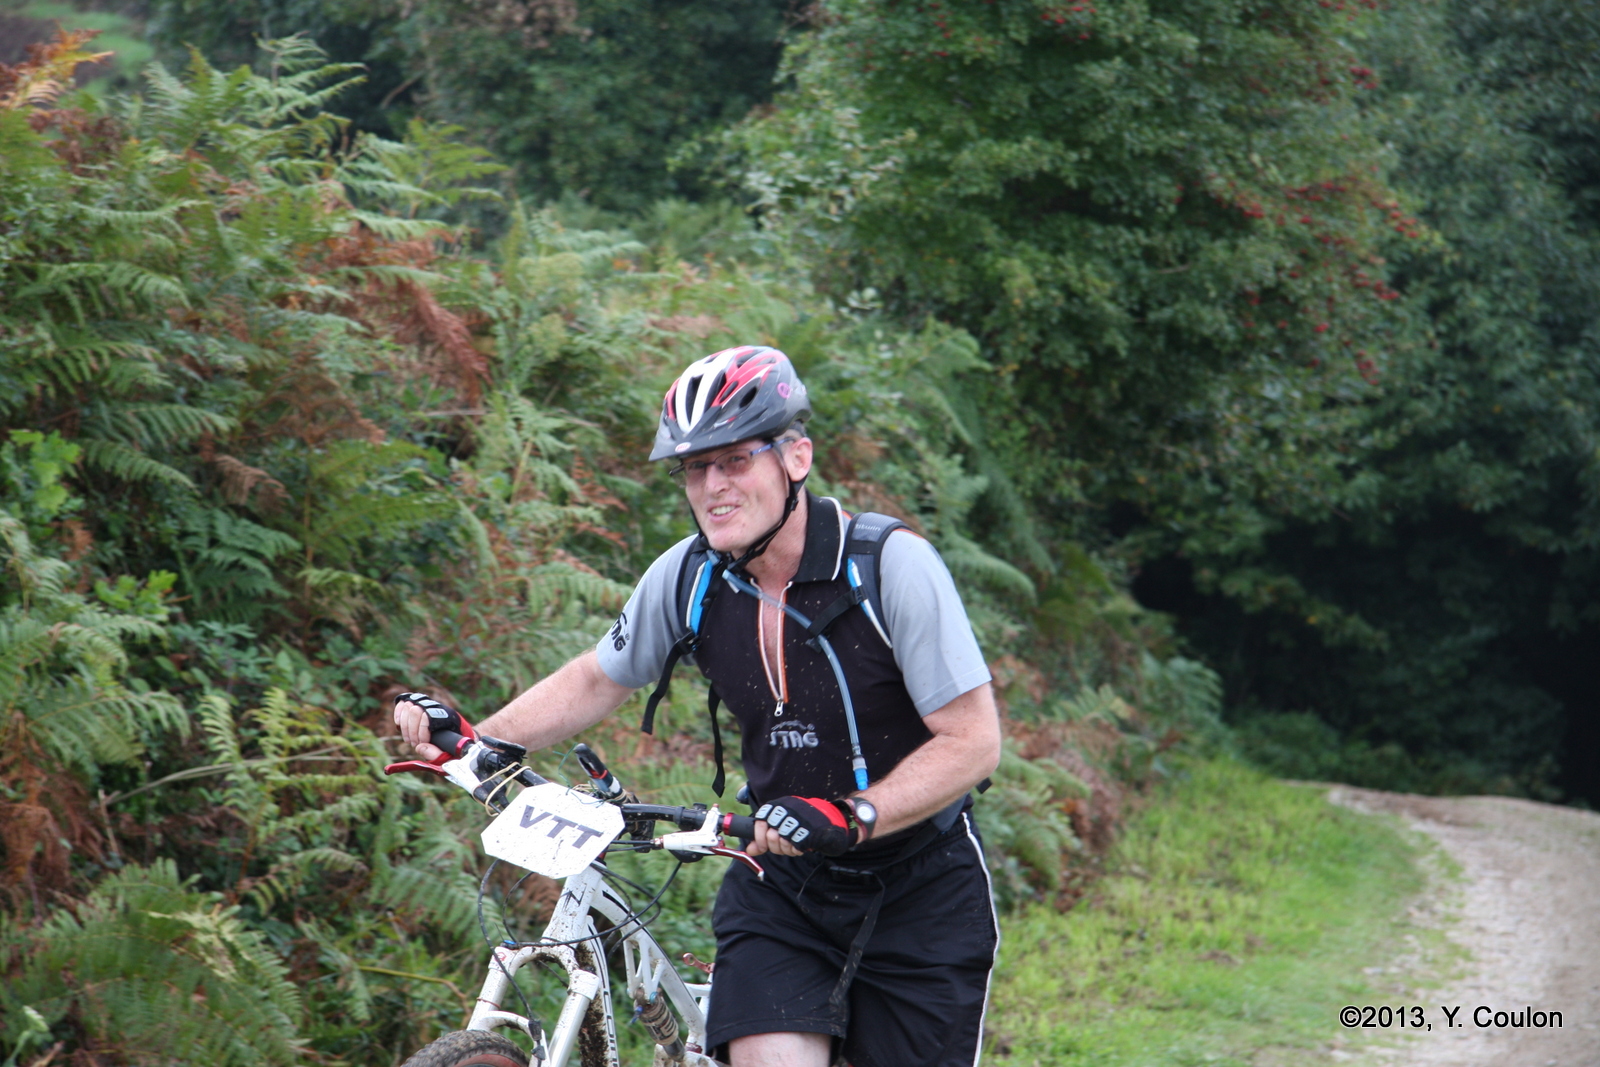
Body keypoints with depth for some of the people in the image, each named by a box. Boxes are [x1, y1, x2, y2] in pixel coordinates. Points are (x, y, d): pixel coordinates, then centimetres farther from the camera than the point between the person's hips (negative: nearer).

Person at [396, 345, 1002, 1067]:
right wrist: (468, 740, -2)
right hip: (783, 885, 3)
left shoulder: (891, 566, -19)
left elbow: (973, 740, -20)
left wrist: (850, 817, -33)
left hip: (920, 892, -3)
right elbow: (598, 681, 11)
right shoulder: (687, 577, -7)